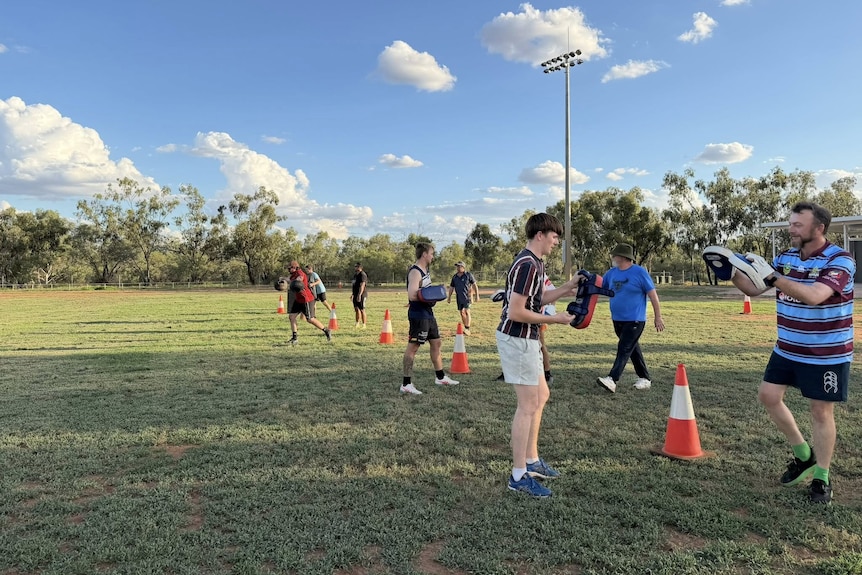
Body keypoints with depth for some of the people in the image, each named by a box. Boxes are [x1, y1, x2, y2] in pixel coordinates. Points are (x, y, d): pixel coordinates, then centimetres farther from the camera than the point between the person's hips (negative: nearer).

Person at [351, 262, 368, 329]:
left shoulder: (362, 275, -15)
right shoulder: (355, 275, 16)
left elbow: (362, 285, -23)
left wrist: (359, 295, -30)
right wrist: (353, 294, 24)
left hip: (361, 295, -9)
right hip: (356, 295, 9)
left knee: (362, 310, -4)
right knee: (356, 309, 11)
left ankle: (364, 325, 3)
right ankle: (357, 324, 18)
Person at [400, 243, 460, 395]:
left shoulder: (425, 270, 13)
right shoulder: (415, 272, -18)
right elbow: (412, 296, -28)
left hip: (428, 314, 10)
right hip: (418, 315, -10)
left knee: (436, 343, 18)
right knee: (413, 347, -4)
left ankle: (440, 377, 32)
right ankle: (406, 384, 4)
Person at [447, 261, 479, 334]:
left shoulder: (468, 275, -5)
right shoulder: (454, 277, 8)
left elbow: (474, 285, -2)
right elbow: (451, 287, 16)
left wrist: (477, 295, -4)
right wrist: (449, 297, 16)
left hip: (467, 297, -5)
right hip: (459, 298, 5)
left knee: (466, 312, -17)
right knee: (462, 313, 8)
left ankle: (467, 329, -22)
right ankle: (466, 330, 19)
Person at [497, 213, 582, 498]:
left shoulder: (535, 263, 12)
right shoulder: (527, 265, -21)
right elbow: (515, 312, -25)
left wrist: (566, 288, 10)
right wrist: (554, 319, -17)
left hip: (526, 339, 11)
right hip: (517, 339, -11)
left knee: (541, 395, 19)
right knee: (528, 405, -4)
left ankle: (531, 460, 29)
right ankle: (519, 476, 6)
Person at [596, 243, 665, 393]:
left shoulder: (639, 272, -11)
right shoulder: (612, 273, 7)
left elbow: (652, 295, -8)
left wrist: (658, 317, -8)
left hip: (634, 320, -7)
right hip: (617, 320, 7)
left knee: (624, 349, -12)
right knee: (633, 349, 15)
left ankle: (612, 380, -20)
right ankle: (644, 379, 27)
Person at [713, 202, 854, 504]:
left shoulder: (840, 260, -19)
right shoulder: (785, 257, 0)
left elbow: (814, 296, -36)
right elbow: (753, 289, 0)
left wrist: (772, 278, -46)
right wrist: (732, 271, -18)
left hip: (827, 354, -6)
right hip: (787, 349, 6)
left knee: (821, 412, 3)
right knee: (768, 395, 5)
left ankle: (822, 478, 21)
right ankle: (803, 455, 26)